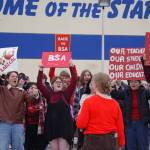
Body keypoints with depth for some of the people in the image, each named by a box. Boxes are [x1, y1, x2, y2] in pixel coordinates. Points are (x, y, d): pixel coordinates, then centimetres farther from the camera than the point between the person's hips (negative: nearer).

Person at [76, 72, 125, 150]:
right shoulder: (115, 103, 1)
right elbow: (120, 126, 4)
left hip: (93, 141, -4)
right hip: (111, 141, 4)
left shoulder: (89, 101, -10)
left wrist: (79, 115, 11)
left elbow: (81, 124, -10)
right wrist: (121, 143, 15)